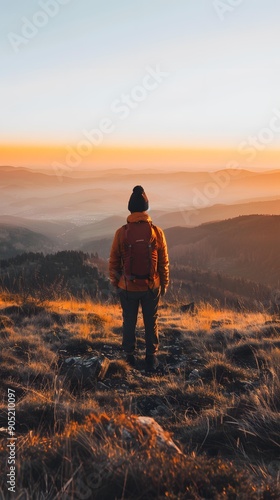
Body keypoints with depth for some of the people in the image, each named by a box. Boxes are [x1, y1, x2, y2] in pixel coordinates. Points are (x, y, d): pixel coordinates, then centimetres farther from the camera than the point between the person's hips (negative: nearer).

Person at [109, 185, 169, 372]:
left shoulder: (121, 232, -10)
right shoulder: (157, 232, -8)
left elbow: (114, 261, -3)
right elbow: (164, 262, -1)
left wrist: (115, 282, 12)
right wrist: (164, 284, 11)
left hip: (127, 287, 0)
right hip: (151, 286, 1)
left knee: (129, 323, 15)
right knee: (151, 323, 13)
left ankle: (130, 357, 25)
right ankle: (151, 358, 19)